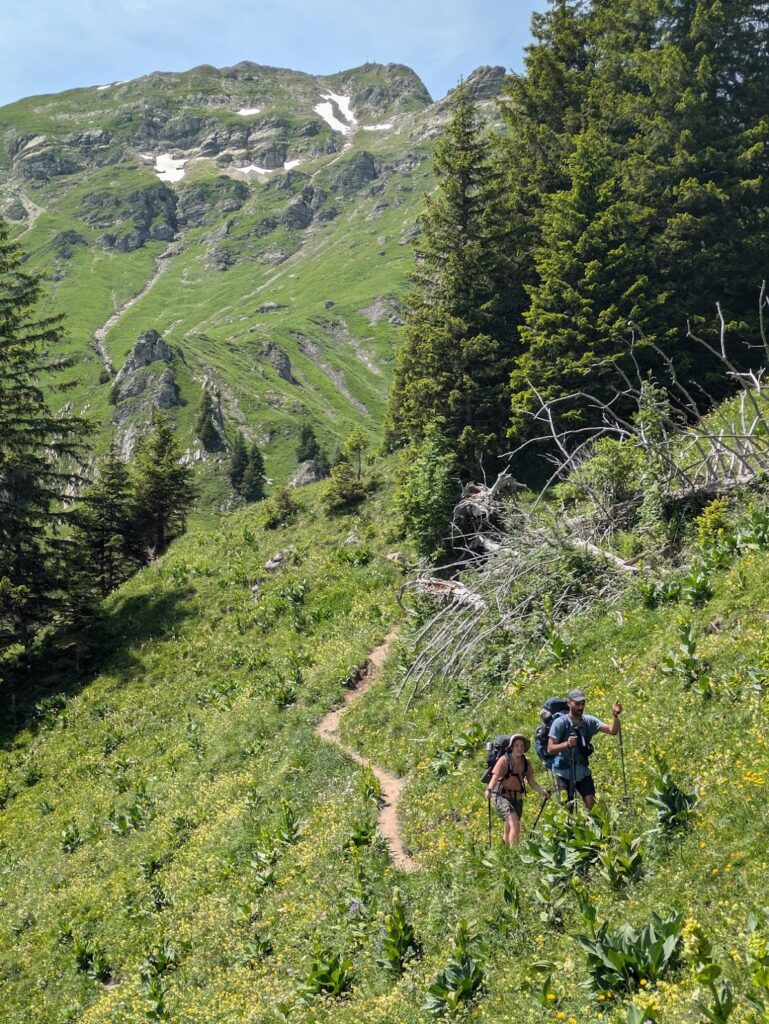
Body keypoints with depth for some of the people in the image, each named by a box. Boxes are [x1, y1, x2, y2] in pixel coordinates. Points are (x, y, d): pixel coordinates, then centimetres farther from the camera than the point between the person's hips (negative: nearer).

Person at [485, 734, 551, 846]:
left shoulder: (526, 762, 0)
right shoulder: (504, 760, -16)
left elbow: (531, 781, 7)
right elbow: (495, 777, -24)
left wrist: (542, 791, -8)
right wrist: (489, 790, -44)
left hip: (517, 798, 6)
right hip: (502, 797, -6)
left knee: (509, 831, 16)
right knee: (515, 824, -24)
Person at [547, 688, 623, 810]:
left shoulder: (588, 721, -1)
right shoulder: (560, 723, -12)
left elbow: (612, 731, -8)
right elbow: (550, 749, -15)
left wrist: (615, 716, -26)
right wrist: (566, 744, -32)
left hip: (583, 771, 4)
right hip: (564, 772, -4)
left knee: (592, 805, -2)